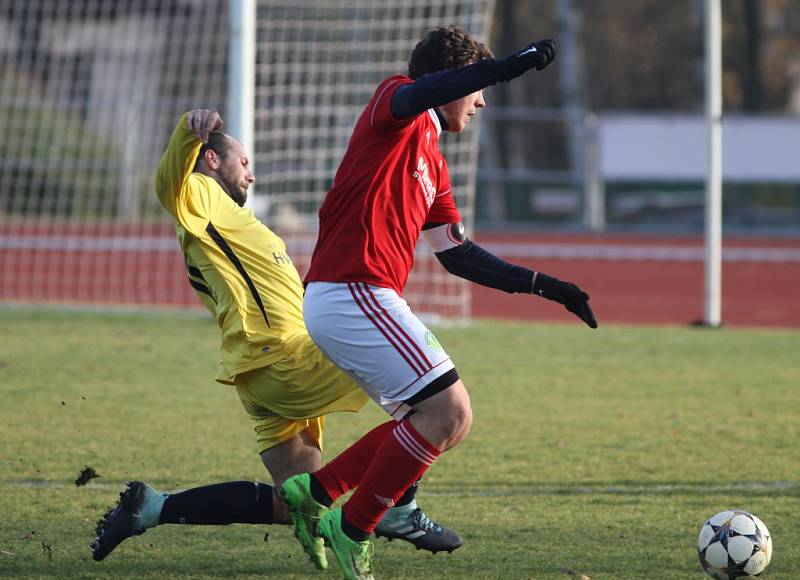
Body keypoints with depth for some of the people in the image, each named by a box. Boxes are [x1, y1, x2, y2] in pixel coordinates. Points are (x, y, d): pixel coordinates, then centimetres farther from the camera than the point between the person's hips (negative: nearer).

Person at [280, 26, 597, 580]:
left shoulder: (433, 164, 24)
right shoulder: (394, 106, -1)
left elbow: (460, 256, 28)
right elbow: (416, 95, -28)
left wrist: (543, 285, 23)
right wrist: (508, 66, -37)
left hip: (364, 301, 10)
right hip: (353, 295, -10)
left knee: (445, 419, 12)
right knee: (448, 412, -12)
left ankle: (314, 492, 13)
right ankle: (353, 529, -4)